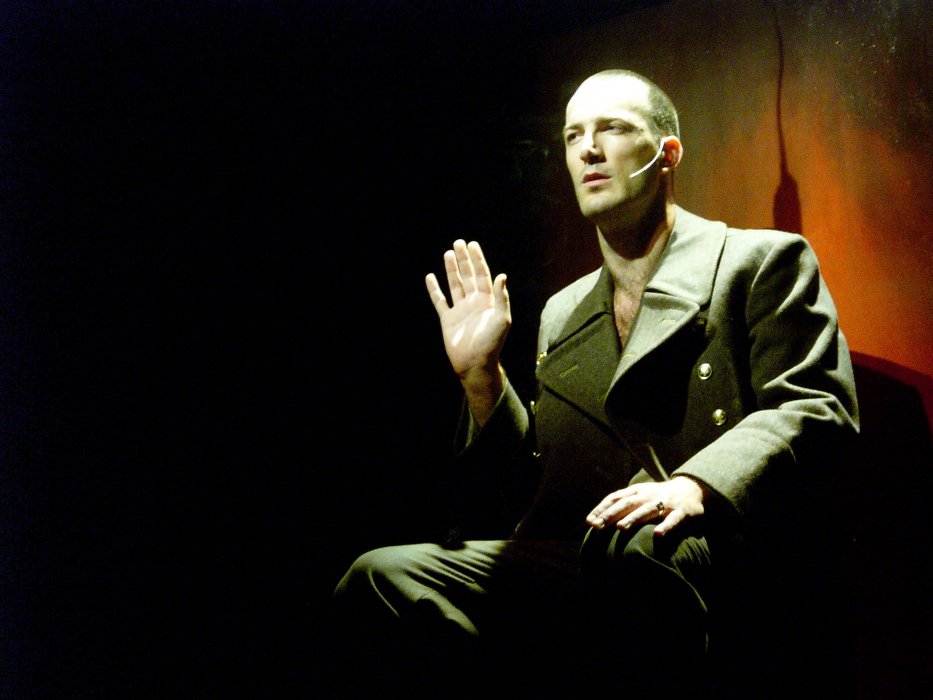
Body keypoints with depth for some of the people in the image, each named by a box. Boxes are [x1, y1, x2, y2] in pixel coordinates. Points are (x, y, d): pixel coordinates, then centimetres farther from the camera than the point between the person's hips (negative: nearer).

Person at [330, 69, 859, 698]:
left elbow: (813, 406, -3)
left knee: (636, 546, -41)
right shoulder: (562, 314, 27)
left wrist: (697, 485, -21)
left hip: (709, 557, -4)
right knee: (384, 574, -21)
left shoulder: (762, 262, 13)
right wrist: (481, 375, 10)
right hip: (567, 563, 5)